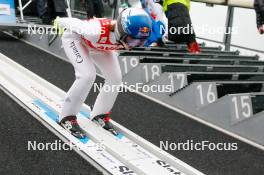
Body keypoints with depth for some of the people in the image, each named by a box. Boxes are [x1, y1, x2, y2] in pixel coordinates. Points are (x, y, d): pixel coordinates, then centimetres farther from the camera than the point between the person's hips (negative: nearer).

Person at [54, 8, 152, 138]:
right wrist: (59, 22, -5)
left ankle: (100, 115, 17)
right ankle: (67, 117, -7)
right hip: (75, 38, -6)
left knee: (115, 78, -4)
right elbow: (74, 23, -26)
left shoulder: (127, 37, -30)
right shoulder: (97, 32, -46)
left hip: (98, 44, 6)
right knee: (87, 75, -24)